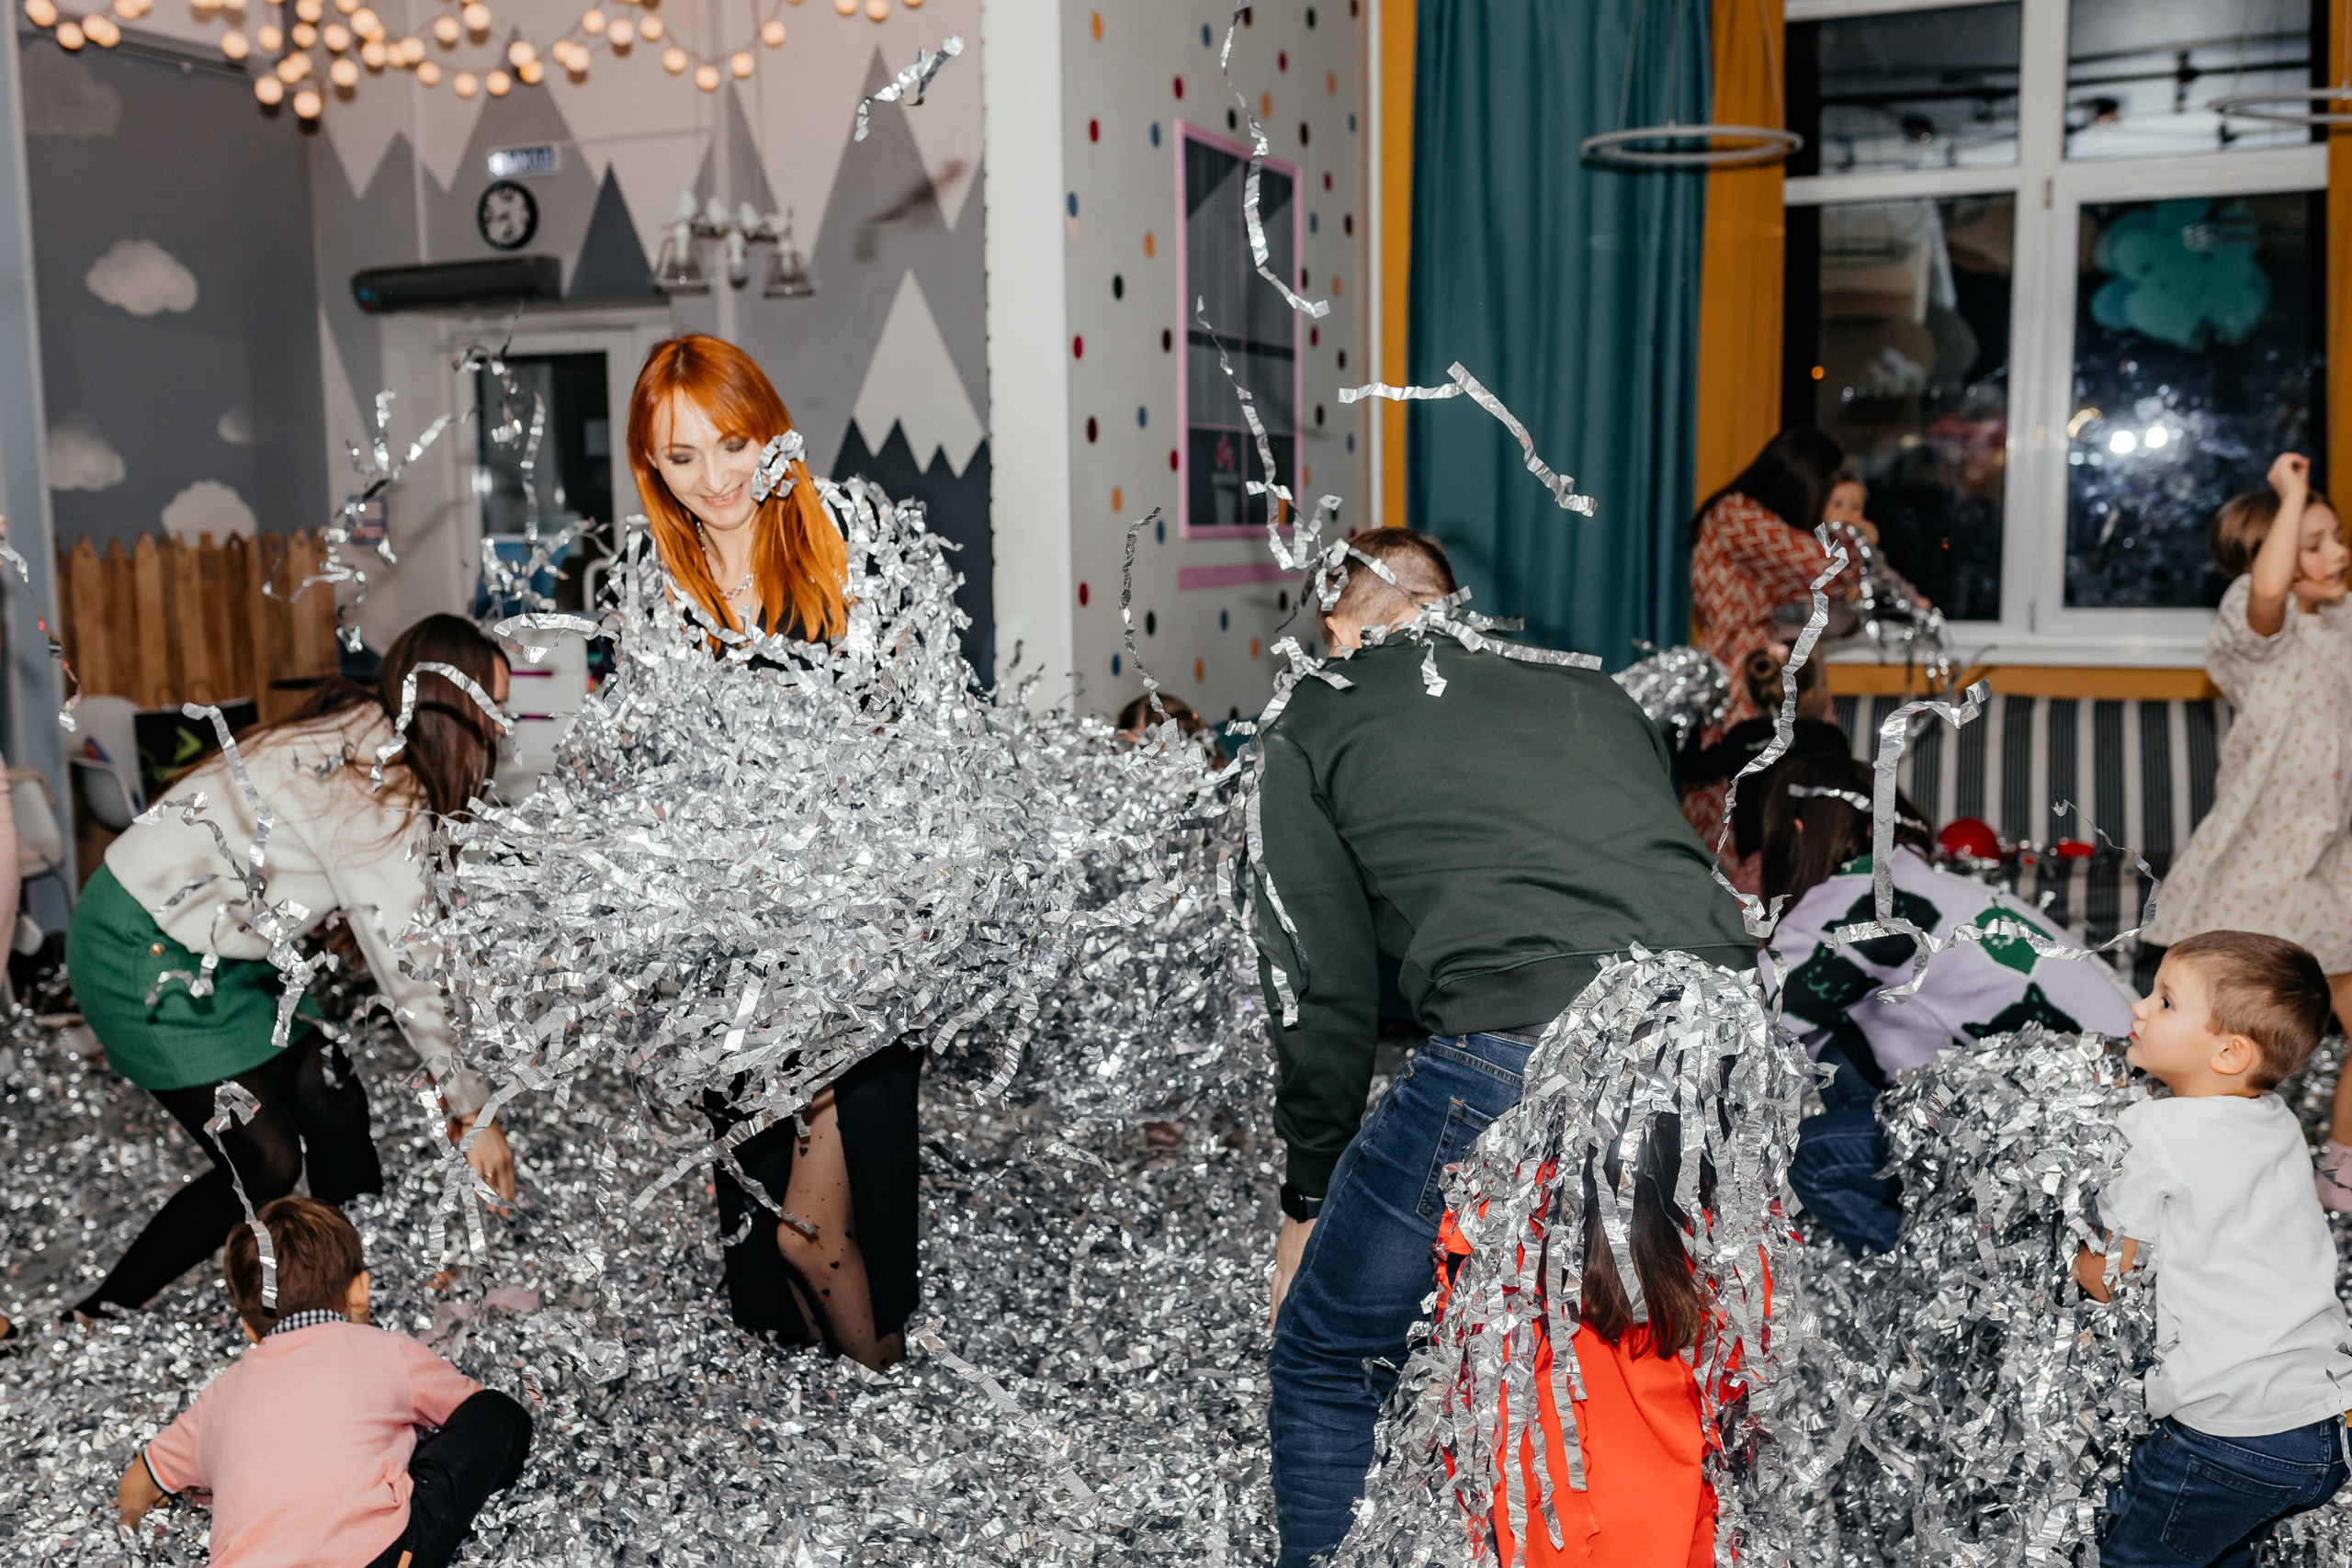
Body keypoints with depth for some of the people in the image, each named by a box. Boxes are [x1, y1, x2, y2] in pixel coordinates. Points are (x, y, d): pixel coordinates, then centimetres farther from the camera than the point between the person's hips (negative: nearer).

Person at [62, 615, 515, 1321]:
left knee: (333, 1102, 6)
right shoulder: (379, 797, -26)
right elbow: (408, 971, -22)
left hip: (215, 946, 9)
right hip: (144, 959, -9)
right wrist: (471, 1109, -13)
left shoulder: (358, 732, 1)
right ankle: (89, 1327, 10)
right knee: (265, 1164, -4)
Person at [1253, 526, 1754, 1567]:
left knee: (1328, 1366, 14)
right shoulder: (1595, 691, 29)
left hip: (1521, 1060, -5)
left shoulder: (1312, 724, 16)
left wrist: (1307, 1202, 20)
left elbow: (1323, 992, 11)